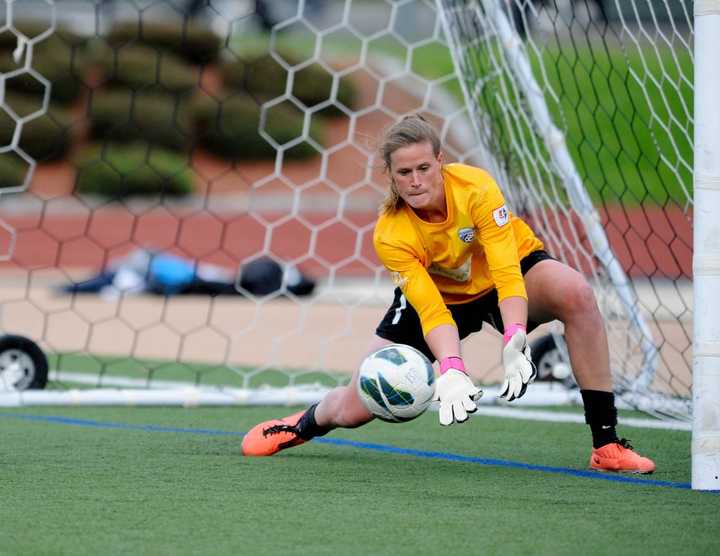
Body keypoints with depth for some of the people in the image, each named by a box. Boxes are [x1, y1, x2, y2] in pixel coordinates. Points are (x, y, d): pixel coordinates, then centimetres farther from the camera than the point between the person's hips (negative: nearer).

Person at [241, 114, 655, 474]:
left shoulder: (475, 187, -31)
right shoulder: (391, 235, -27)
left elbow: (507, 273, -37)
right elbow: (432, 311, -34)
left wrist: (515, 344, -52)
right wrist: (452, 372, -51)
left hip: (512, 270, -1)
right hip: (440, 295, 1)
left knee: (577, 295, -35)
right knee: (354, 409, -5)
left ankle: (606, 443, -29)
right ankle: (303, 425, 36)